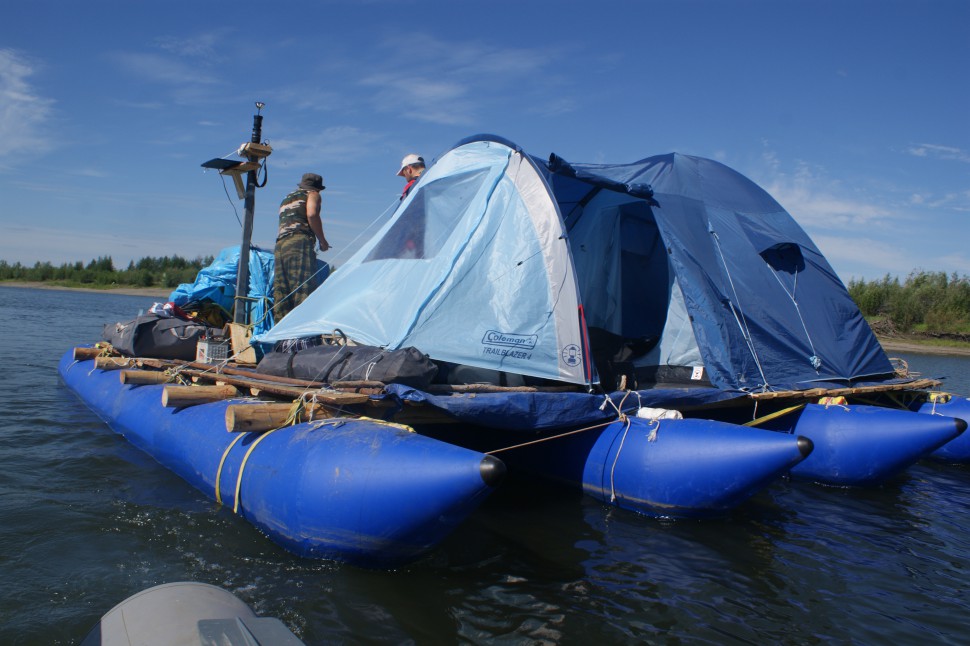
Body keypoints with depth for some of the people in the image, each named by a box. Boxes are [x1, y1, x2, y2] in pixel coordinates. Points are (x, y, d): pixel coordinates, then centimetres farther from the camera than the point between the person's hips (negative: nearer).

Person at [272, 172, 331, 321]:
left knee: (281, 292, 2)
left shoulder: (286, 199, 33)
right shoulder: (312, 194, 12)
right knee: (305, 288, -15)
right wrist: (322, 240, -3)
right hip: (299, 242, -7)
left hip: (279, 245, 7)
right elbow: (312, 214, -8)